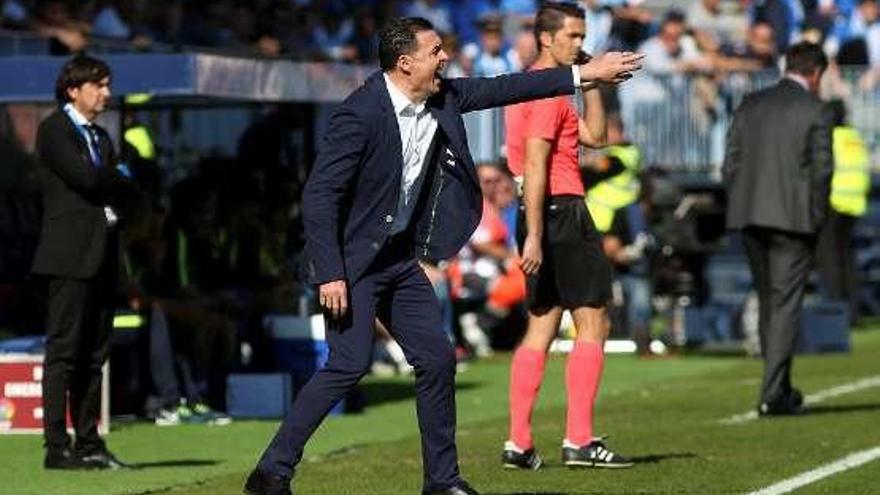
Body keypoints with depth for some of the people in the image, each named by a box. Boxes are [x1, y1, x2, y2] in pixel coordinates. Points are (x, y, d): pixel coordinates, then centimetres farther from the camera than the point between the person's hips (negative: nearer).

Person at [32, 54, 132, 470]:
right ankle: (57, 447, -10)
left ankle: (89, 443, 9)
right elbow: (86, 177, -16)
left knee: (94, 354, 7)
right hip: (71, 255, -8)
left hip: (101, 257, 8)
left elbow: (120, 189, 16)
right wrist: (120, 178, 2)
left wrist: (106, 185, -4)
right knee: (63, 351, -9)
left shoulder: (100, 137, 23)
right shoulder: (53, 130, -3)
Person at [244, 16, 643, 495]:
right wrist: (330, 275, -25)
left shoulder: (443, 99, 0)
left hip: (400, 257, 8)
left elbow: (502, 89, 12)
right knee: (350, 362, -18)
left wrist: (583, 74, 11)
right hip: (350, 258, -8)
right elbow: (319, 195, -22)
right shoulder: (360, 113, -22)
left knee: (436, 358, 5)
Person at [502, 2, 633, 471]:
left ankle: (518, 443, 7)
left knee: (541, 326, 10)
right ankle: (579, 441, -8)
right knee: (592, 323, -5)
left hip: (541, 216, 10)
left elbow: (593, 136, 22)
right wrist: (534, 236, -24)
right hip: (562, 212, -10)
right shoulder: (549, 90, -12)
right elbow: (535, 164, -20)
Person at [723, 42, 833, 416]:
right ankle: (773, 393, -8)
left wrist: (741, 207, 13)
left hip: (751, 217, 5)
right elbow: (822, 169, -9)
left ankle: (780, 388, 22)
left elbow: (730, 164, 7)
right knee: (785, 303, -3)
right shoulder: (815, 111, -5)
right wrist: (816, 218, 1)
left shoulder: (751, 105, 10)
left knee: (768, 301, 15)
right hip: (793, 219, -5)